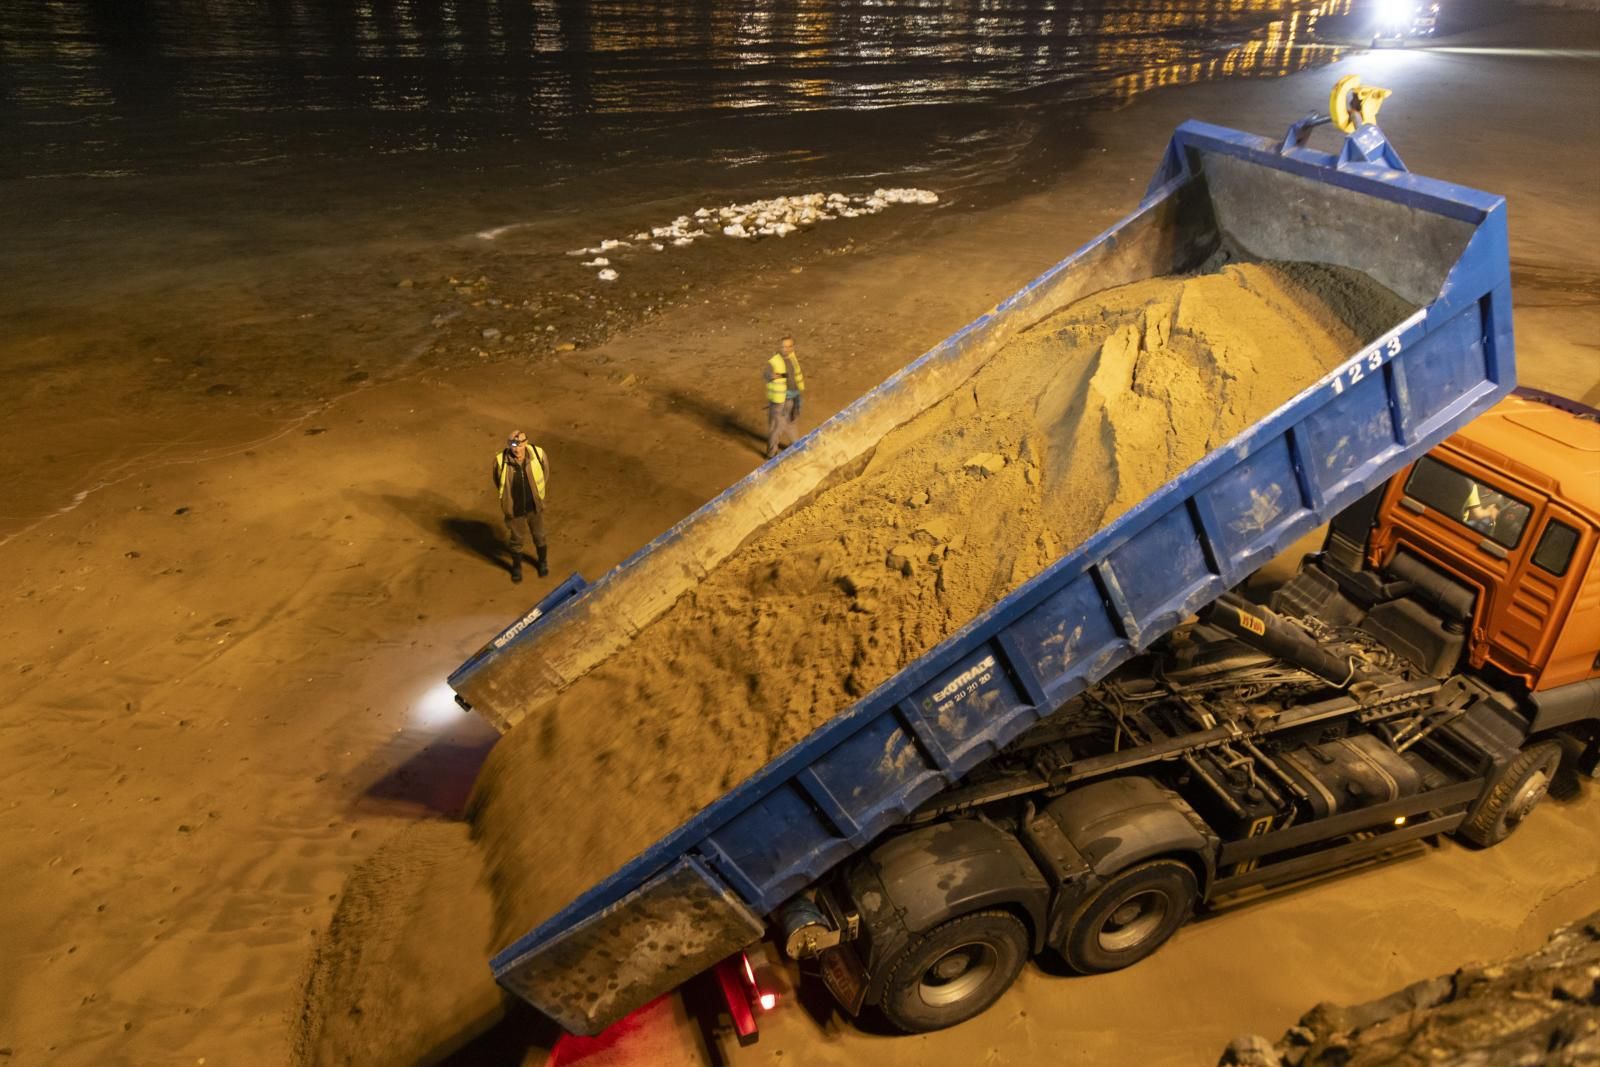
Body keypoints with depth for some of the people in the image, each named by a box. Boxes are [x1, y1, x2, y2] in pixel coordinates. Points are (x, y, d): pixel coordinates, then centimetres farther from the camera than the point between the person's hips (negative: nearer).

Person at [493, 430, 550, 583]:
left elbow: (546, 472, 0)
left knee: (538, 536, 24)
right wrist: (507, 498, 7)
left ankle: (542, 561, 50)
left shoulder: (538, 454, -24)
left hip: (535, 507, 1)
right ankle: (517, 567, 45)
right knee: (516, 539, 20)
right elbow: (498, 482, -4)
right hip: (514, 509, -1)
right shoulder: (500, 460, -26)